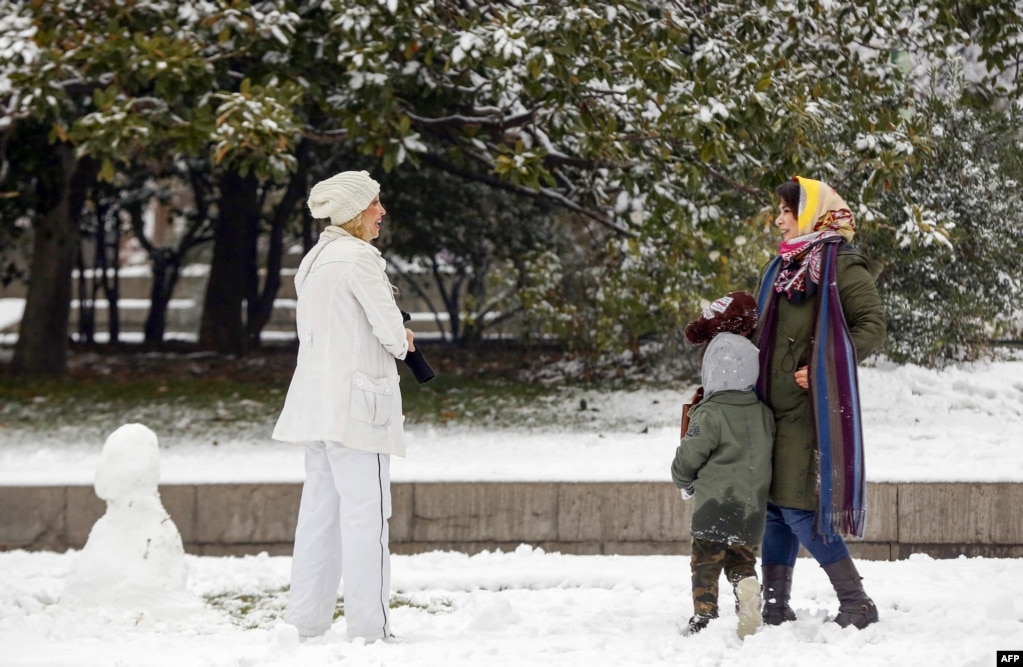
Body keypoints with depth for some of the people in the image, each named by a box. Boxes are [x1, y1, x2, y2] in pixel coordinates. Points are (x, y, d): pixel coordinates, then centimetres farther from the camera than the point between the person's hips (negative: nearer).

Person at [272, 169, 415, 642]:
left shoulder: (313, 261, 16)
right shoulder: (359, 257, -12)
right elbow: (388, 325, -15)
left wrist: (390, 339, 14)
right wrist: (401, 345, 7)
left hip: (316, 402, 9)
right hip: (354, 401, -9)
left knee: (320, 509, 11)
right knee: (365, 511, -7)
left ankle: (306, 619, 12)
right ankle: (369, 628, -8)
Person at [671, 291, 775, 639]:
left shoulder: (710, 413, -13)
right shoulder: (764, 413, 5)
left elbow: (688, 458, -8)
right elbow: (769, 454, 15)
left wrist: (684, 482, 12)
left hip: (714, 505, -5)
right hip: (753, 506, 5)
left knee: (705, 563, 4)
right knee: (743, 558, 15)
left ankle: (704, 616, 0)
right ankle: (748, 586, -11)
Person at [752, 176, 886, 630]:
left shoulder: (842, 265, -8)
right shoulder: (782, 268, 17)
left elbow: (872, 325, -13)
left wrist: (824, 367, -19)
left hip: (814, 409, -8)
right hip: (778, 407, 8)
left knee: (799, 509, -11)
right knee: (776, 507, 9)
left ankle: (857, 604, -4)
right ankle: (775, 607, 16)